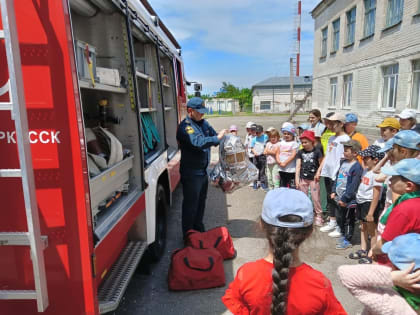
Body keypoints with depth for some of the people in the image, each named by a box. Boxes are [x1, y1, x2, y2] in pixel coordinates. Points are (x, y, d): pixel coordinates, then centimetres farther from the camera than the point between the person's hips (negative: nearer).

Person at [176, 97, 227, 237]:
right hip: (191, 173, -9)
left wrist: (224, 136, -5)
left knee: (201, 202, 20)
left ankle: (199, 229, 38)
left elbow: (214, 135, 15)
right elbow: (198, 143, -32)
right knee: (191, 204, 3)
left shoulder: (203, 122, 8)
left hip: (202, 171, 9)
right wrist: (217, 138, -28)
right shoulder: (185, 127, -19)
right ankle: (188, 235, 19)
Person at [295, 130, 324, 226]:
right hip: (303, 178, 4)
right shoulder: (300, 152, 3)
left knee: (315, 197, -1)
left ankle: (318, 216, 13)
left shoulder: (317, 151, -6)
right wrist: (297, 178, -6)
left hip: (314, 178, -3)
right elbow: (298, 166, 0)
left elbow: (321, 164, -2)